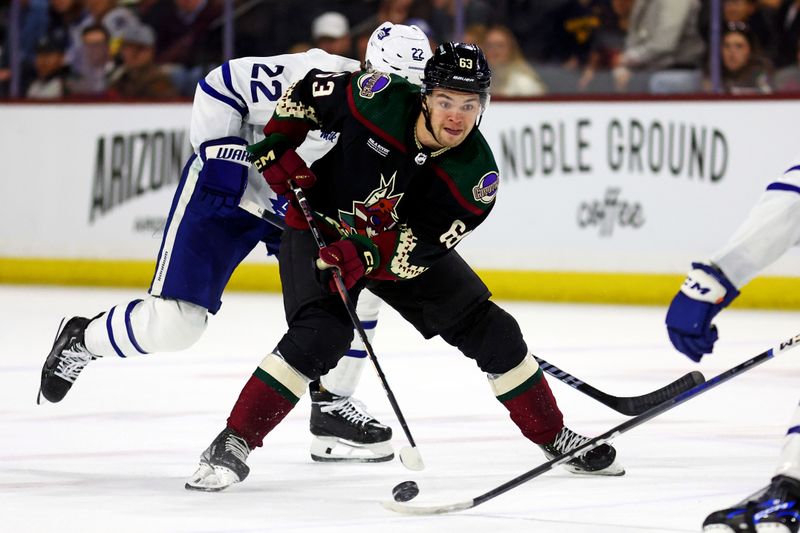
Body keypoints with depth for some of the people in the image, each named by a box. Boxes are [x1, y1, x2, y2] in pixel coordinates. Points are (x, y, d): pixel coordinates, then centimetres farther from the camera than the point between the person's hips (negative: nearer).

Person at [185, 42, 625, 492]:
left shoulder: (476, 176, -22)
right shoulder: (381, 98, -27)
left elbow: (421, 247, -26)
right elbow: (307, 92, -8)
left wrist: (368, 255, -41)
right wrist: (279, 148, -16)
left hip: (401, 241, 4)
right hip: (320, 227, -3)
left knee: (490, 331, 1)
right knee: (320, 335, -27)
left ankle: (555, 438, 19)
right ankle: (232, 445, -20)